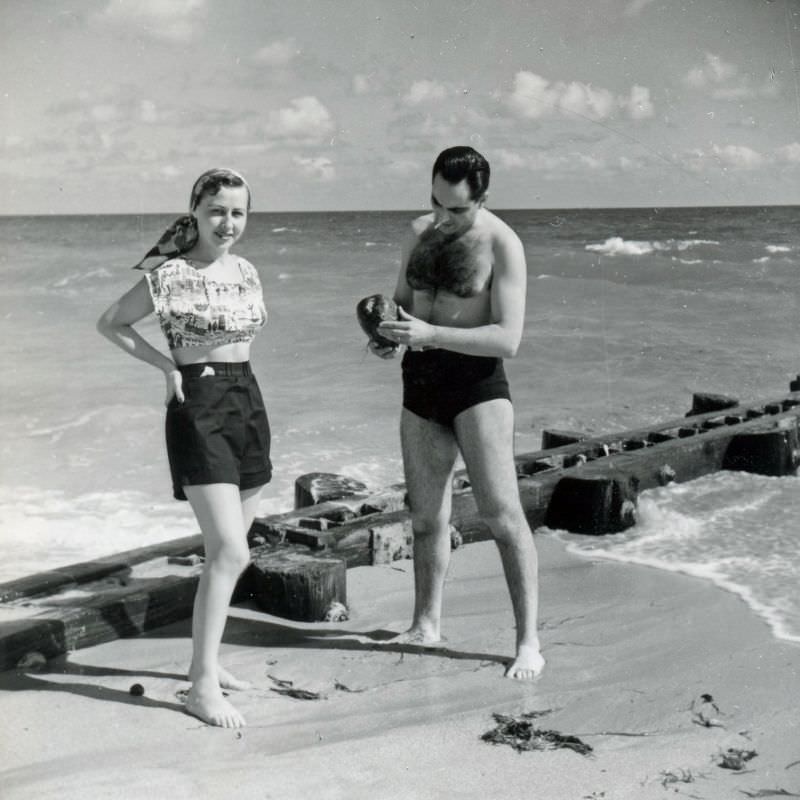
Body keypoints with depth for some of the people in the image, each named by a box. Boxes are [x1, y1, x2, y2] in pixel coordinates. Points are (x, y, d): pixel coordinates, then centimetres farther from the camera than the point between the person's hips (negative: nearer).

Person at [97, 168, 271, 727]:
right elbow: (109, 323, 0)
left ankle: (206, 657, 28)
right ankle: (203, 685, -7)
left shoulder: (247, 273, 8)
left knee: (228, 551, 13)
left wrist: (232, 377, 9)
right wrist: (166, 364, -6)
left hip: (249, 402, 7)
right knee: (231, 552, -14)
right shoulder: (170, 277, -10)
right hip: (198, 408, -7)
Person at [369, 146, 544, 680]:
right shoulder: (420, 232, 8)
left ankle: (529, 642, -3)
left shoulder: (502, 245, -12)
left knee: (501, 511, -10)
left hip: (477, 381, -6)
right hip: (420, 380, 6)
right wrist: (387, 333, -4)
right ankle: (427, 625, 28)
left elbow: (508, 339, -19)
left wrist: (430, 334, -27)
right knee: (427, 515, 14)